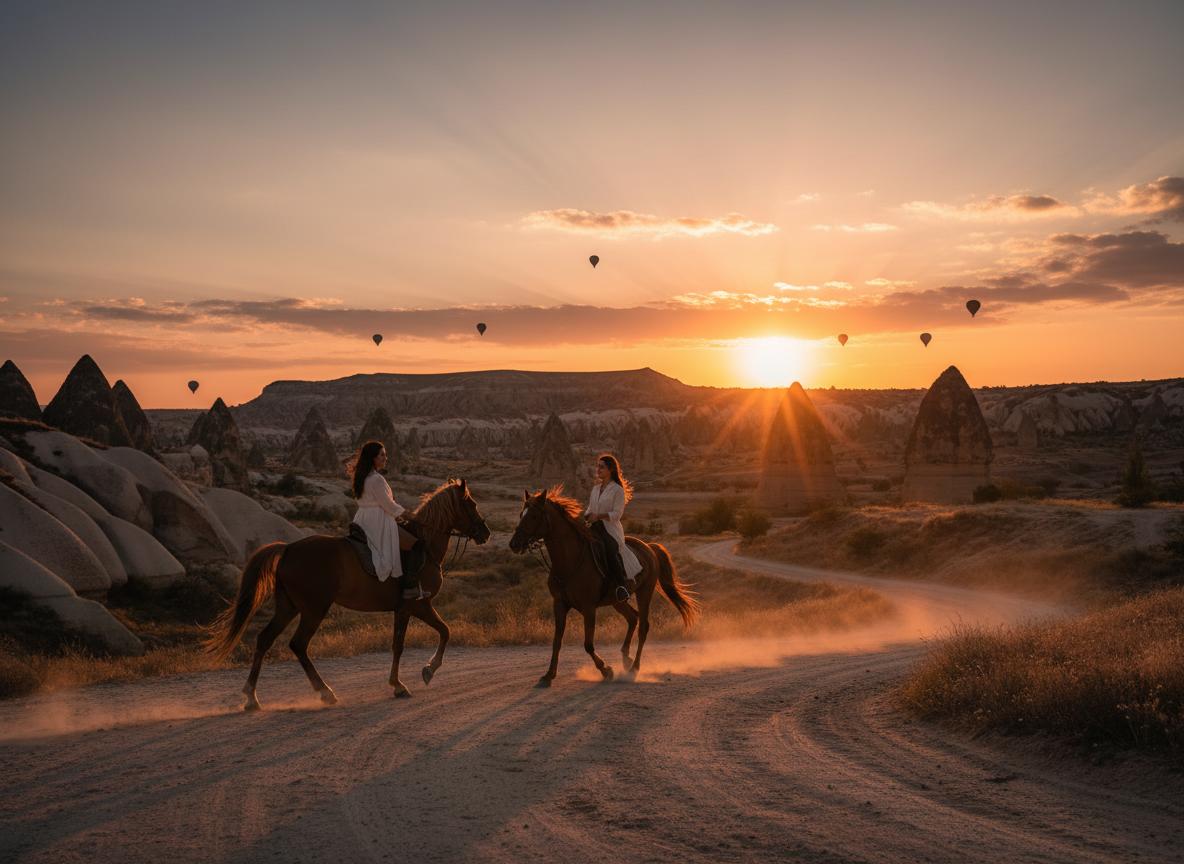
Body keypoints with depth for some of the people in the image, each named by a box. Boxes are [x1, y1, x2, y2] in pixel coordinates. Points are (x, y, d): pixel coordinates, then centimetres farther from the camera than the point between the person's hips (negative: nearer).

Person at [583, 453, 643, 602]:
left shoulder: (618, 490, -4)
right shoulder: (595, 488, 17)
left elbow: (617, 514, -11)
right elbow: (590, 509, 20)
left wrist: (599, 516, -24)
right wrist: (587, 516, -3)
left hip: (611, 529, -7)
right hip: (595, 528, 7)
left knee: (609, 550, -35)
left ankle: (622, 584, -26)